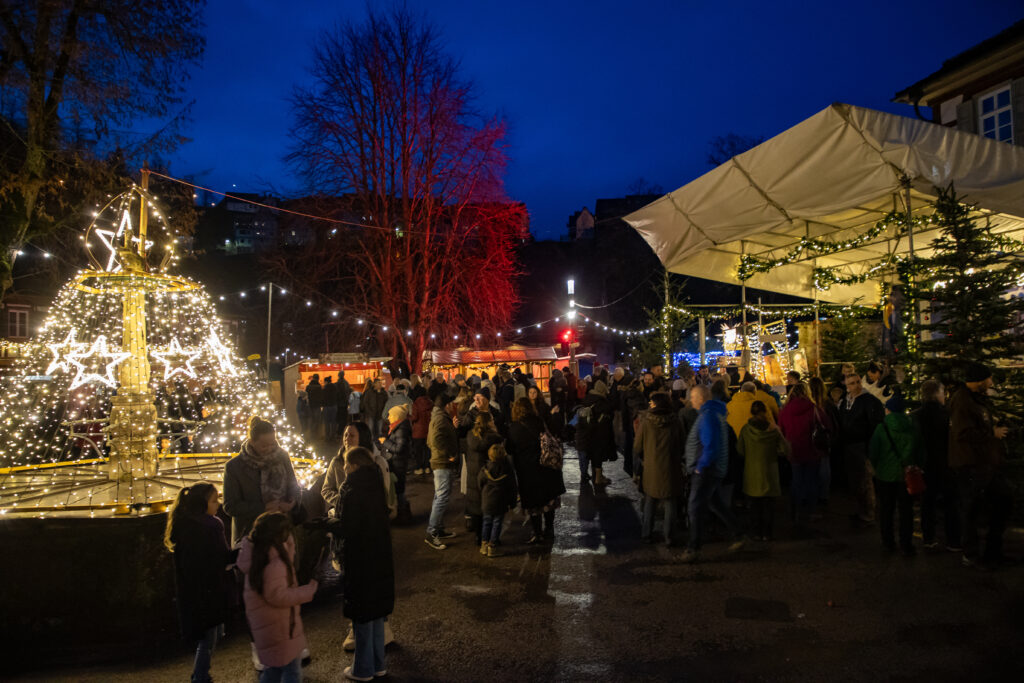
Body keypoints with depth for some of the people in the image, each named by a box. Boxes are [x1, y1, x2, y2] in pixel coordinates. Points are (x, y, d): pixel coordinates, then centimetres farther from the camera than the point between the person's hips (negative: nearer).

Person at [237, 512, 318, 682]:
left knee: (273, 668, 24)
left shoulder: (255, 551, 3)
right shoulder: (273, 560, -26)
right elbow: (277, 595, -28)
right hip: (279, 628, -9)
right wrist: (308, 591, -20)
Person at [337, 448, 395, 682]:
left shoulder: (353, 493, -20)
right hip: (381, 557, 7)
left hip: (361, 561, -7)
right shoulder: (375, 487, 2)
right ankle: (378, 664, 31)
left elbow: (346, 529, -21)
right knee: (377, 612, 19)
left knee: (362, 616, 7)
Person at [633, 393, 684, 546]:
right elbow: (681, 446, 4)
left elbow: (637, 449, -3)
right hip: (671, 469, 1)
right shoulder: (675, 422, -7)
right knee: (669, 503, 11)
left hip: (652, 469, 0)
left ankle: (646, 534, 21)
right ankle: (668, 537, 15)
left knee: (649, 503, 14)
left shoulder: (646, 422, -11)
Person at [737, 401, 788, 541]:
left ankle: (756, 532, 16)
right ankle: (766, 532, 14)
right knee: (769, 503, 11)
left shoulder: (745, 429, -9)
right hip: (769, 473, -1)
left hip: (752, 473, 1)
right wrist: (773, 451, 11)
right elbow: (786, 449, -7)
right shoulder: (773, 429, -11)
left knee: (755, 503, 12)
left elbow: (740, 451, -1)